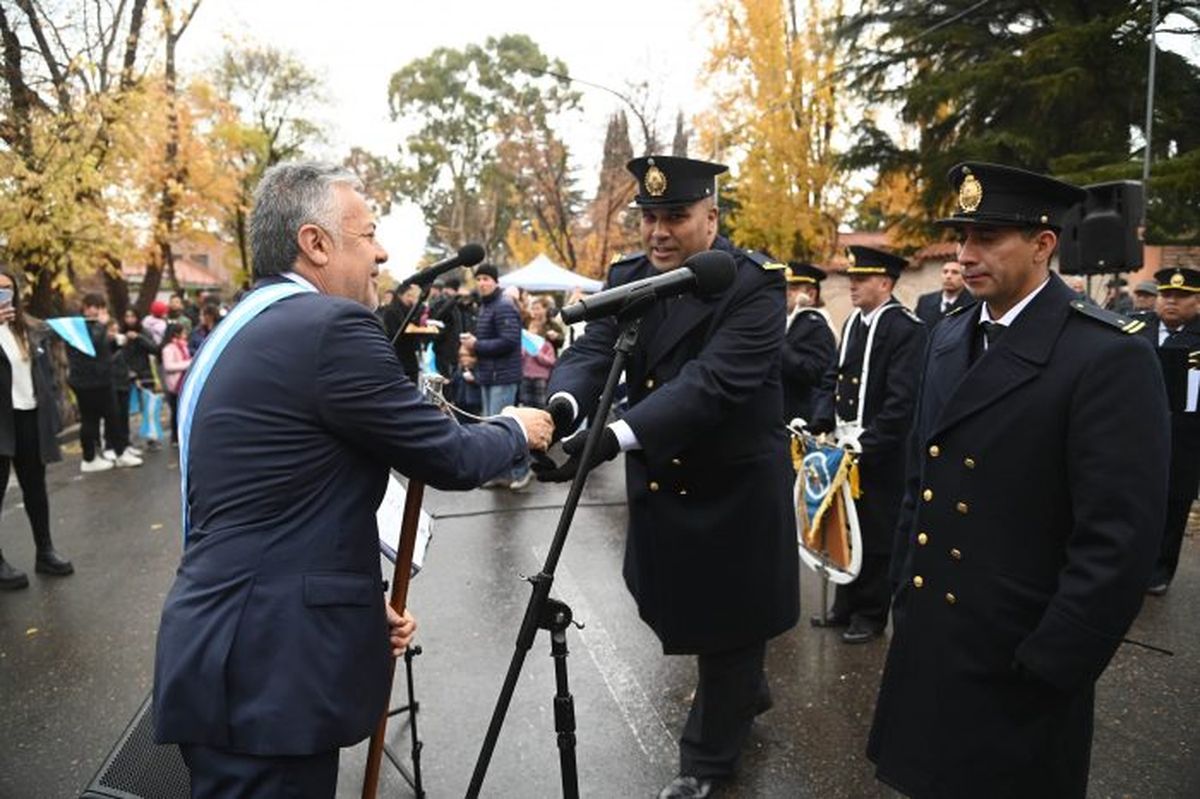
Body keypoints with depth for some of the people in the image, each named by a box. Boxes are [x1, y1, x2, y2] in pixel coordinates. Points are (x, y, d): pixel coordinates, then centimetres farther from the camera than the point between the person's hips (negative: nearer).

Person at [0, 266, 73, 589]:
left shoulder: (32, 329, 9)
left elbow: (47, 372, 12)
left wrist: (52, 412, 6)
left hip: (31, 418, 5)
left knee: (35, 486, 14)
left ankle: (45, 551, 25)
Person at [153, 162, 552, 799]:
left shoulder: (239, 329, 13)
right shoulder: (330, 326, -16)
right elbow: (449, 459, -11)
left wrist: (362, 604, 14)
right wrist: (515, 431, 9)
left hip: (232, 655, 9)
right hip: (263, 670, -9)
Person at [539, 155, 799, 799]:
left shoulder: (755, 284, -18)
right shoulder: (627, 278, 1)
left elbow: (711, 382, -31)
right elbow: (592, 351, -12)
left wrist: (611, 437, -43)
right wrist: (564, 405, -35)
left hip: (734, 491, -5)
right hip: (659, 487, 6)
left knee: (726, 626, 10)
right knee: (679, 612, 21)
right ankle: (746, 694, 51)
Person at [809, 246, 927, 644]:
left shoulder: (907, 328, -14)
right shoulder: (853, 323, 10)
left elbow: (902, 399, -20)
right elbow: (833, 378, 13)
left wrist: (867, 443, -21)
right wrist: (822, 424, 0)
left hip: (880, 454, -7)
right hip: (845, 447, 7)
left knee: (875, 536, 6)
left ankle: (870, 615, 22)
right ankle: (846, 605, 31)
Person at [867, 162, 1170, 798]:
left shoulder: (1109, 357, -17)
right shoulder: (948, 339, 6)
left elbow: (1118, 541, -19)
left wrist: (1047, 670, -16)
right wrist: (903, 594, 12)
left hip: (1016, 659, -6)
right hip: (928, 640, 6)